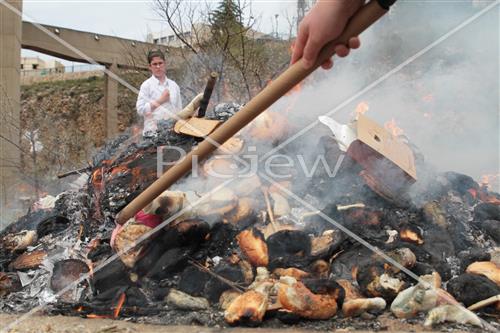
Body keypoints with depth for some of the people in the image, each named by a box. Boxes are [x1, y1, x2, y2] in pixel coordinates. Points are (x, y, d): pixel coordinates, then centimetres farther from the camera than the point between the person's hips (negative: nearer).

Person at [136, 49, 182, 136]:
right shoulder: (146, 85, 1)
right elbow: (140, 110, -8)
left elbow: (179, 111, 15)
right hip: (153, 132, -4)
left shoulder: (174, 85, 13)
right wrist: (160, 101, -10)